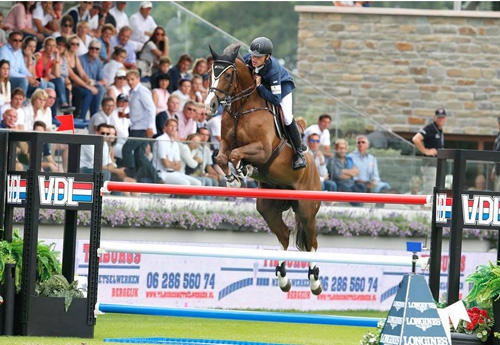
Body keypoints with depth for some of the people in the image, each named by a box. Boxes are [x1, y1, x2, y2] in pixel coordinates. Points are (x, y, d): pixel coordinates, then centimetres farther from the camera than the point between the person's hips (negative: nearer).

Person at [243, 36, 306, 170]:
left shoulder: (273, 70, -44)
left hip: (282, 85, -5)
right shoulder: (247, 59, -31)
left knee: (287, 117, -18)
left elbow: (276, 99, -42)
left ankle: (299, 152, 1)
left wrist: (259, 86, -46)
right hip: (259, 86, 5)